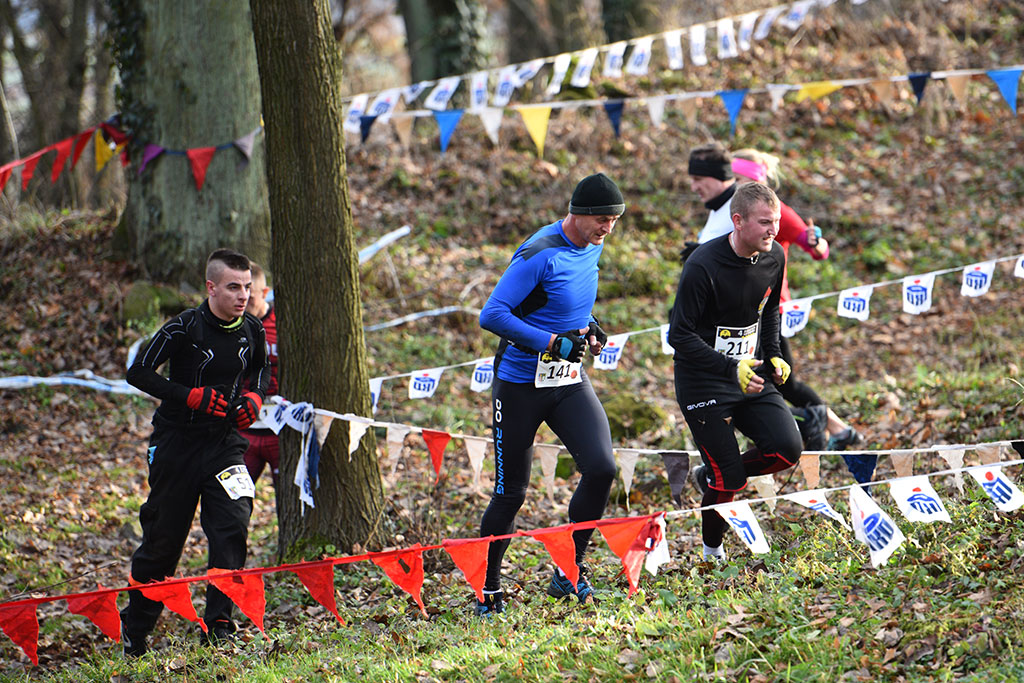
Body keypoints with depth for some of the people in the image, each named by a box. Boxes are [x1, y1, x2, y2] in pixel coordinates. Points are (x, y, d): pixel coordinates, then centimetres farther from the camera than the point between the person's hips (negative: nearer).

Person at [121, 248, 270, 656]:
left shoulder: (252, 331, 1)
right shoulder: (184, 328, -14)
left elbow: (261, 371, 21)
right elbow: (139, 373, -13)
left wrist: (254, 398, -1)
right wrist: (194, 397, -21)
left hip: (225, 441, 3)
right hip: (178, 442, -3)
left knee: (232, 527, -15)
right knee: (163, 537, 4)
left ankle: (219, 623, -11)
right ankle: (134, 628, 21)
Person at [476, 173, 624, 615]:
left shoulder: (592, 247, 5)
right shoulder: (540, 255, -19)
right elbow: (492, 315, -23)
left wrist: (587, 326, 5)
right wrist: (553, 343, -24)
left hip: (569, 381, 6)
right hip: (520, 384, -6)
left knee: (601, 469, -13)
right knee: (511, 493, 1)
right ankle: (487, 590, 19)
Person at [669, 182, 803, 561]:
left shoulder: (774, 258, -1)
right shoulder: (703, 265, -22)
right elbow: (680, 334, -20)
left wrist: (773, 356, 6)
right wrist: (732, 369, -28)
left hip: (751, 377, 6)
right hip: (703, 384, -6)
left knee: (787, 449, -12)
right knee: (729, 481, -7)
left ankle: (711, 475, 14)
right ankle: (712, 551, 20)